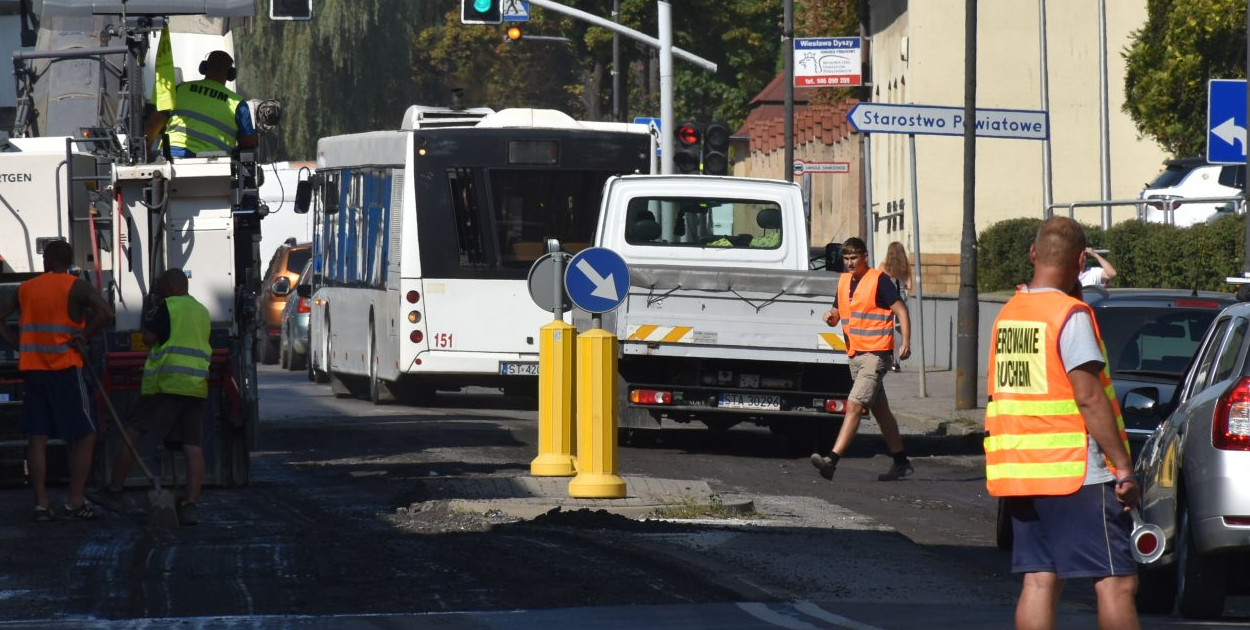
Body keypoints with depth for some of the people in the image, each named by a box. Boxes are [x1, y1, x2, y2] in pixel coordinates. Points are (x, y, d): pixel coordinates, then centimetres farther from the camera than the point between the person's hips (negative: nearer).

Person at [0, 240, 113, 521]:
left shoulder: (26, 288, 10)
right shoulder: (76, 287, -4)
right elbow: (105, 312, -20)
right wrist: (84, 338, -10)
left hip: (32, 369, 4)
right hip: (65, 369, -4)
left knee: (37, 438, 5)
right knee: (84, 436, 3)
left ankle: (41, 503, 0)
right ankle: (76, 502, -4)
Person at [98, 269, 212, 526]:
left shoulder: (167, 307, -3)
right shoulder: (202, 312, 18)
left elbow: (149, 338, -6)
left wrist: (150, 316, 12)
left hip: (166, 382, -6)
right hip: (197, 387, 6)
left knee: (132, 432, 3)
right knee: (193, 447, -3)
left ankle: (114, 490, 6)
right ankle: (191, 504, -12)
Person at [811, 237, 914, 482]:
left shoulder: (879, 280, -8)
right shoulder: (844, 281, 13)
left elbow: (901, 310, -9)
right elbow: (838, 312, 22)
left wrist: (906, 342, -18)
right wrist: (831, 316, -2)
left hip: (876, 354, -9)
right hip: (855, 354, 9)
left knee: (854, 406, -16)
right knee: (880, 411, 14)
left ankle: (831, 460, -25)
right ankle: (901, 462, 22)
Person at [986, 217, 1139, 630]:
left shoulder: (1008, 314, 10)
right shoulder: (1071, 314, -12)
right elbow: (1089, 398, -17)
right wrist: (1124, 469, -15)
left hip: (1020, 471, 7)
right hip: (1074, 472, -7)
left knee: (1040, 579, 6)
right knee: (1116, 580, -5)